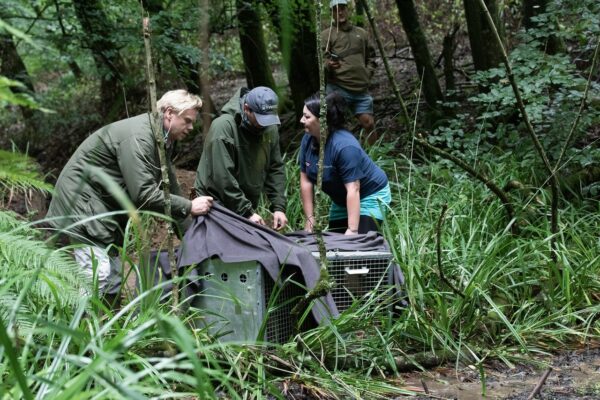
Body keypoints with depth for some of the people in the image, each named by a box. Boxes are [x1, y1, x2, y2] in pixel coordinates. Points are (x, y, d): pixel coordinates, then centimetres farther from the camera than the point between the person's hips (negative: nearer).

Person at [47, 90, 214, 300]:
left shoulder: (163, 140, 7)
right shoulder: (138, 137, -25)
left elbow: (169, 186, 13)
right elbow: (143, 194, -29)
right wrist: (189, 207, -23)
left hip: (107, 207, 11)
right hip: (82, 198, -11)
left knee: (115, 274, 10)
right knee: (98, 273, -19)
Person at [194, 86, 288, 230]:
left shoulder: (270, 128, -1)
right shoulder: (224, 127, -23)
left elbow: (276, 169, 4)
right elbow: (223, 178, -26)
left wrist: (279, 207, -7)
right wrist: (247, 212, -25)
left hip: (246, 205, 6)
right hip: (216, 204, -6)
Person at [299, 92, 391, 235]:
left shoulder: (345, 146, -32)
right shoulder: (308, 139, -12)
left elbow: (353, 189, -34)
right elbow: (306, 181, -6)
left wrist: (352, 230, -38)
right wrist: (310, 219, -7)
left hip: (370, 196, -7)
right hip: (341, 199, 7)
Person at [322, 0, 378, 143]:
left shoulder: (362, 33, 18)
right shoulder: (326, 35, 4)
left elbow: (371, 57, 25)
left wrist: (367, 74, 9)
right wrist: (329, 65, -26)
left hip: (362, 90, 4)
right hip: (338, 90, -4)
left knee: (369, 123, 3)